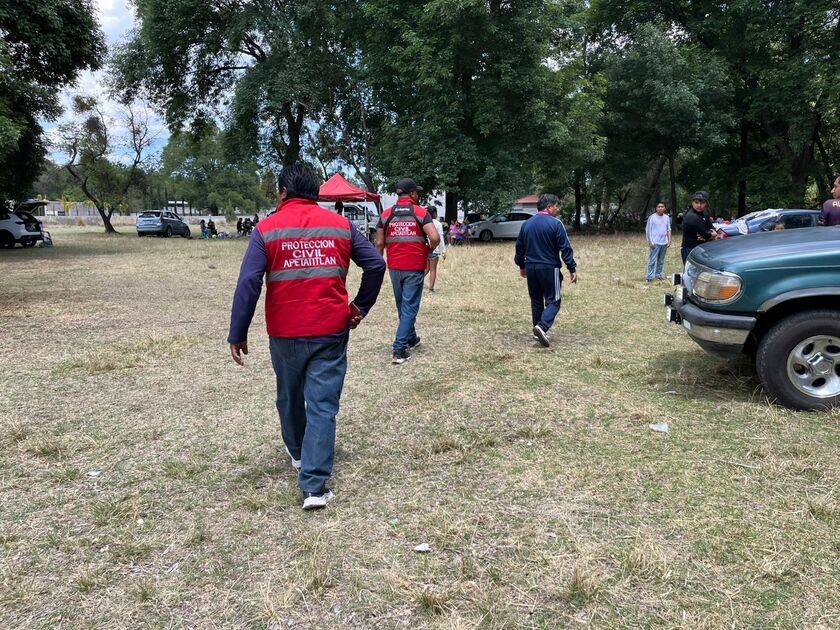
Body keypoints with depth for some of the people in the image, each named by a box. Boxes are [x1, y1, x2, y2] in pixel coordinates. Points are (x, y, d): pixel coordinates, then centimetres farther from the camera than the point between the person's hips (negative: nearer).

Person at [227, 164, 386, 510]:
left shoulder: (267, 228, -3)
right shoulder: (341, 225, 4)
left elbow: (248, 283, -10)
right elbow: (376, 265, 2)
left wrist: (237, 335, -6)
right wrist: (360, 307, 12)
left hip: (285, 333, 0)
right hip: (331, 331, 0)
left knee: (290, 397, 23)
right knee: (323, 405, 2)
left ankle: (298, 453, 45)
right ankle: (315, 486, -3)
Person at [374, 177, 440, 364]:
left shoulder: (386, 214, 3)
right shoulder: (421, 212, -6)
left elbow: (379, 243, 3)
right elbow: (434, 238, -16)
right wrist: (430, 248, 5)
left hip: (394, 268, 4)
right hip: (414, 267, -4)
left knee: (402, 305, 20)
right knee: (410, 307, -1)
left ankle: (411, 339, 36)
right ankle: (400, 349, -8)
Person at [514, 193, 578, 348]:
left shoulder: (527, 224, 8)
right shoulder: (555, 224, -10)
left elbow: (519, 247, 15)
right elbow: (565, 248, -11)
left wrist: (521, 266, 26)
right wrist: (572, 269, -6)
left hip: (531, 267, 6)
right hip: (549, 268, -6)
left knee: (536, 300, 15)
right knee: (553, 301, 0)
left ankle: (538, 332, 18)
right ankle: (542, 326, -21)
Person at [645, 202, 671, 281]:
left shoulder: (667, 217, 8)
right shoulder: (652, 217, -5)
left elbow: (668, 230, 15)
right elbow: (648, 230, -4)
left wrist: (669, 240, 6)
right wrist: (650, 242, -9)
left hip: (664, 242, 5)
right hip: (655, 243, -4)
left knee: (661, 260, 9)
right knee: (652, 260, -7)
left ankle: (659, 275, 16)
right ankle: (650, 276, -4)